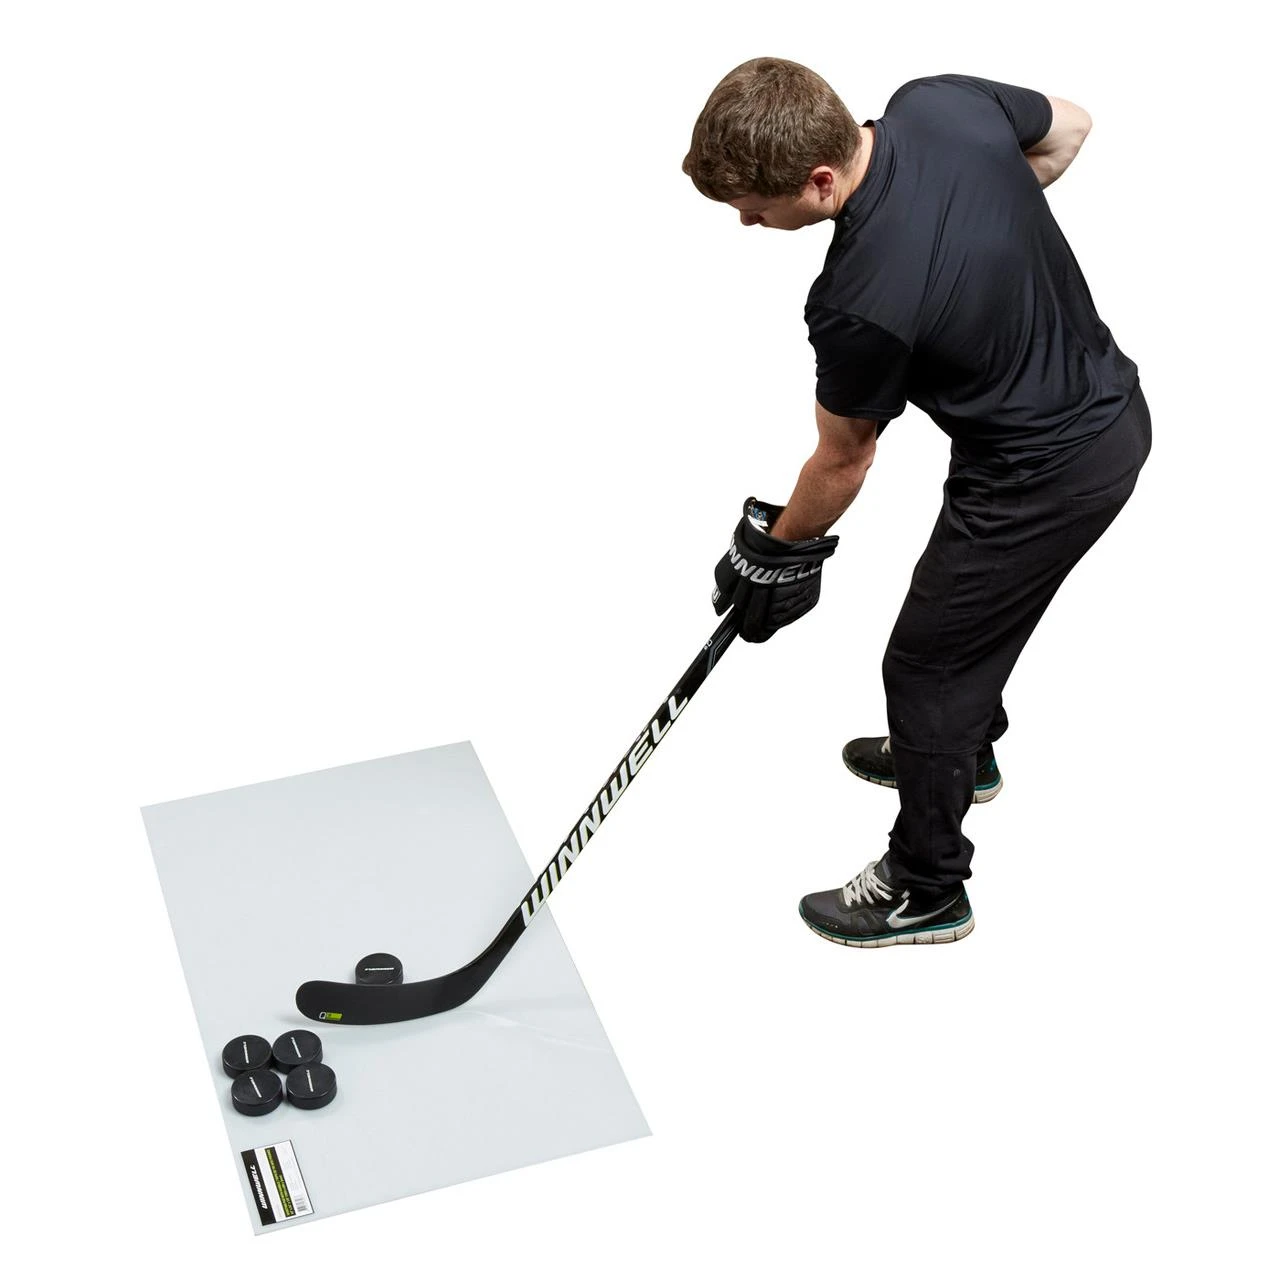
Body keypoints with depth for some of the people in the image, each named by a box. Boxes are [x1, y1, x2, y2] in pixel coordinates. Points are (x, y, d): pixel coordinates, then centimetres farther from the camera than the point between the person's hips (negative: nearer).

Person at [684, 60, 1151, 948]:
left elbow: (843, 460, -13)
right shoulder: (939, 99, -14)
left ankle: (926, 890, 25)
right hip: (1113, 402, 9)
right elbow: (1068, 127, 8)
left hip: (1046, 475, -9)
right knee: (972, 606, 30)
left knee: (925, 667, 7)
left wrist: (779, 546, 6)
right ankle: (966, 751, 56)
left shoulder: (860, 303, -32)